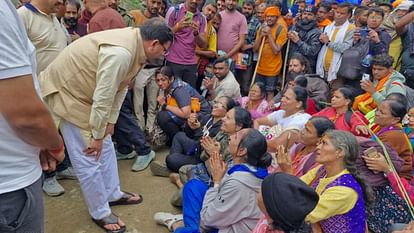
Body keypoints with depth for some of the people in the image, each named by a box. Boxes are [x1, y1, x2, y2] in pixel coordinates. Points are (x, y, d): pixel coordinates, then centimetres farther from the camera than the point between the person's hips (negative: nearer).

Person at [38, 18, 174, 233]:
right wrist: (97, 135, -18)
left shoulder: (136, 45, -3)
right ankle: (100, 213, 14)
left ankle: (113, 194, 35)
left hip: (85, 90, 10)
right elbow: (103, 98, -29)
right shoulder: (120, 53, -34)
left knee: (105, 147, 17)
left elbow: (120, 87, 5)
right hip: (66, 90, -10)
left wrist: (110, 122, 6)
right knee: (88, 157, -3)